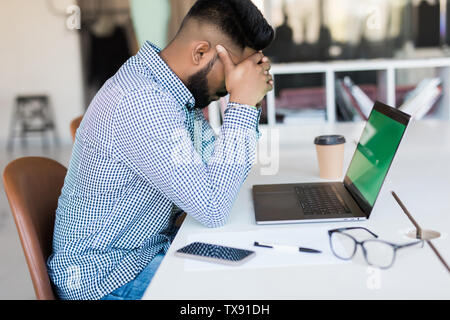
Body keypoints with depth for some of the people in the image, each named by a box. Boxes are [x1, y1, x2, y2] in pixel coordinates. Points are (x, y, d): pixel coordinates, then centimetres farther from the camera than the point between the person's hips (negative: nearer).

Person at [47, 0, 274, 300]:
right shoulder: (142, 103, -29)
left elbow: (214, 163, 9)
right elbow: (214, 209, -29)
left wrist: (249, 101, -3)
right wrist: (242, 104, -26)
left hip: (150, 247, 9)